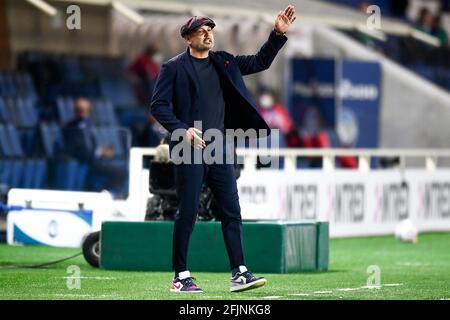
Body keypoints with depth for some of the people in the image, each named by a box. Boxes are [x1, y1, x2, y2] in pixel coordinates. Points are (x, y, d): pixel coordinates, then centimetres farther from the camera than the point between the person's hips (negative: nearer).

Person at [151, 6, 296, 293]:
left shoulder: (224, 62, 15)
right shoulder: (174, 68, -1)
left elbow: (260, 62, 16)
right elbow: (159, 105, -6)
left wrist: (279, 34, 3)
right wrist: (182, 130, -19)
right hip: (190, 150, -5)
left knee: (232, 211, 0)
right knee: (188, 213, -4)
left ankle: (239, 274, 1)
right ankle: (181, 277, 4)